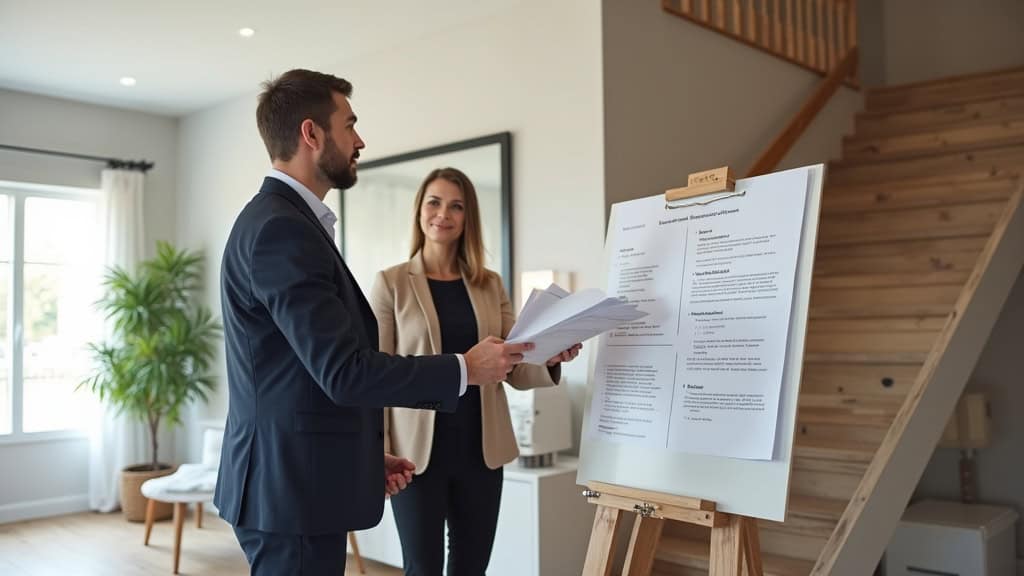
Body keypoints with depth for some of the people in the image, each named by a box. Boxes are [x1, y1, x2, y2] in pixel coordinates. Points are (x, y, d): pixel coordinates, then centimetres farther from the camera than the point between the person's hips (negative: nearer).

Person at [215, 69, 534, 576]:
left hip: (295, 480, 10)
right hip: (293, 488, -10)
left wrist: (365, 454, 15)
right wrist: (465, 369, -14)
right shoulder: (280, 228, -19)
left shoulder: (283, 220, 14)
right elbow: (345, 372, -24)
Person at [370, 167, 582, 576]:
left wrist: (551, 359, -15)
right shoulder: (391, 283, -1)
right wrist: (379, 452, -9)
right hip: (418, 450, -3)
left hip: (481, 449, 4)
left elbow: (516, 369, 6)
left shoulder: (490, 285, 8)